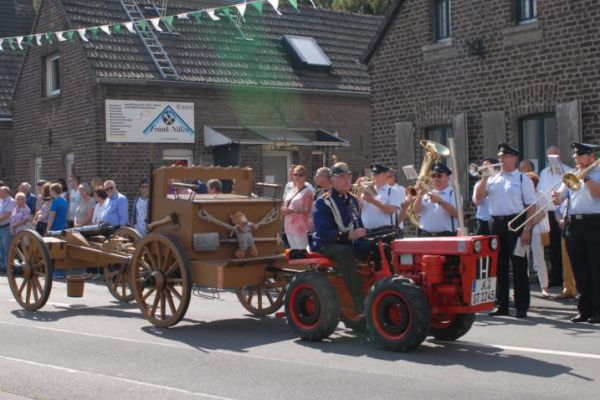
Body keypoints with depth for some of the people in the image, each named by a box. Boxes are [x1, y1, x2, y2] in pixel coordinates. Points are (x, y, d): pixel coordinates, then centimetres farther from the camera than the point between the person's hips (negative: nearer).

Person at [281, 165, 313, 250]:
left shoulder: (307, 191, -7)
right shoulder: (291, 191, 16)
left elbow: (308, 210, -15)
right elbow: (286, 204, 26)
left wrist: (292, 210, -22)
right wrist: (284, 210, 3)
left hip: (300, 227, -8)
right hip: (289, 227, 8)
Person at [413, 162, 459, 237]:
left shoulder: (453, 194, 3)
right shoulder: (427, 194, 16)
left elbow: (456, 213, -12)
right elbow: (416, 211, 7)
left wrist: (440, 201, -20)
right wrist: (419, 195, -7)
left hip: (446, 236, -4)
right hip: (426, 236, 4)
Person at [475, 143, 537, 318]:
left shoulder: (523, 179, 0)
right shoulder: (493, 179, 13)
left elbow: (531, 206, -5)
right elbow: (478, 197, 5)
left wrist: (527, 229, -13)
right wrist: (484, 177, -2)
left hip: (516, 223, -5)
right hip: (496, 224, 5)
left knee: (519, 266, -2)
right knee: (499, 266, 9)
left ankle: (522, 307, 4)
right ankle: (502, 305, 18)